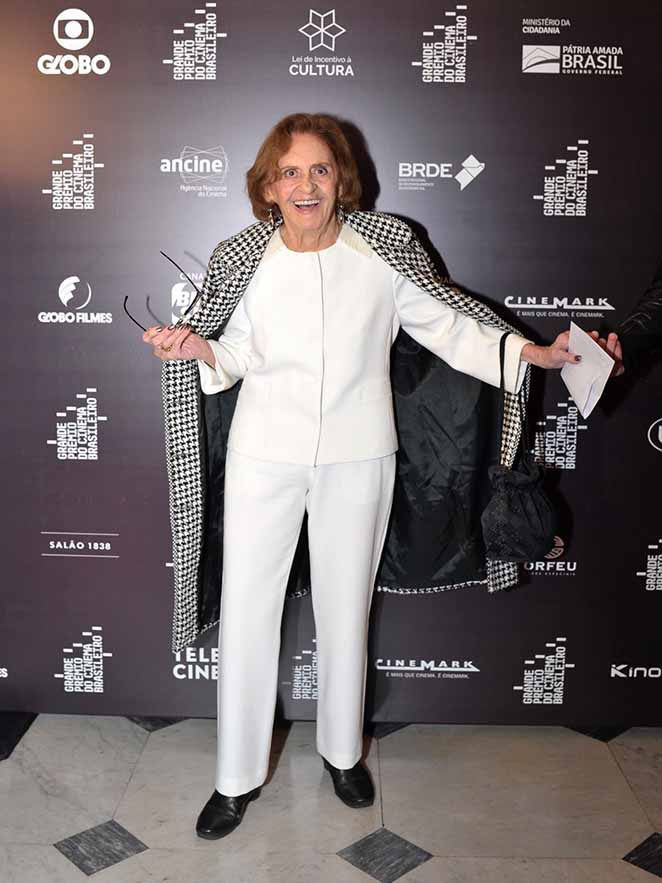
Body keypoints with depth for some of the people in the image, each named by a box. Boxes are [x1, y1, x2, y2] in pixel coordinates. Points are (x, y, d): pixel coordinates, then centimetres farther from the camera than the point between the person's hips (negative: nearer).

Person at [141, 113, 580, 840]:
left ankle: (342, 751, 40)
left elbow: (441, 320, 2)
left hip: (359, 459, 0)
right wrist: (197, 349, -19)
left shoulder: (385, 245, -7)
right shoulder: (242, 258, -7)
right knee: (245, 613, 5)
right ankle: (239, 776, 26)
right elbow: (238, 354, 1)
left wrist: (523, 351, -5)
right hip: (264, 456, 0)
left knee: (345, 611, 15)